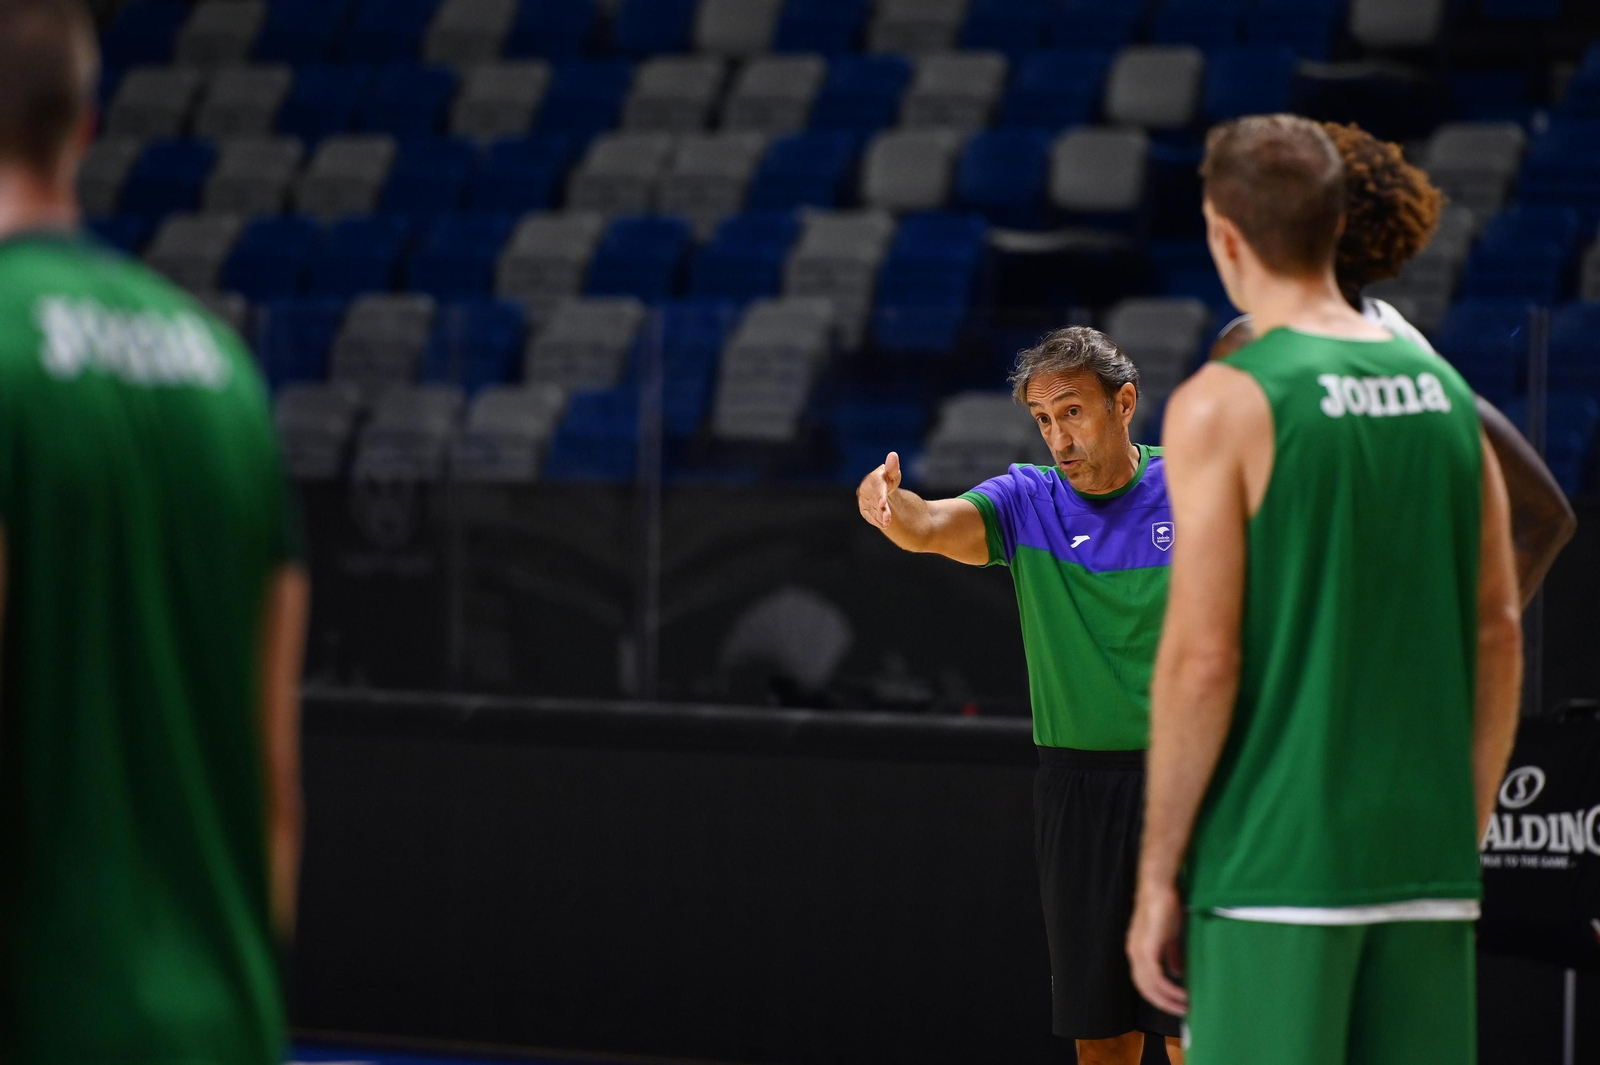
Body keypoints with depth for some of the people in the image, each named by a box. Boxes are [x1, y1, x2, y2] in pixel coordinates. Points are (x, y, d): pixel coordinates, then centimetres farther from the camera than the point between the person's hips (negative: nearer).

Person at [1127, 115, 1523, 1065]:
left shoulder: (1225, 406, -8)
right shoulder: (1445, 393, 8)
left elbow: (1202, 659, -12)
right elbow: (1499, 633, 11)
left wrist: (1157, 877, -6)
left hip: (1275, 865, -5)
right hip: (1425, 861, 5)